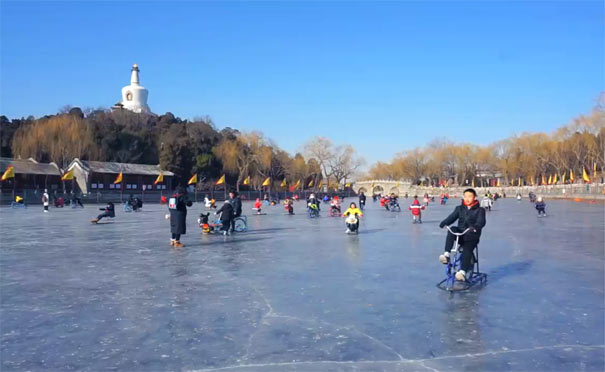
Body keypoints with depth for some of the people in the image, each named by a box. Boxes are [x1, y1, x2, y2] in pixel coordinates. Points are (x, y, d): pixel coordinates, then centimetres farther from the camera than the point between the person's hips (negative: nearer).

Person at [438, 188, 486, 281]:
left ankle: (463, 272, -34)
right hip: (460, 235, 3)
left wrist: (476, 227, -40)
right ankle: (446, 254, -37)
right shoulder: (459, 208, 12)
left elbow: (481, 221, -16)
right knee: (452, 229, -29)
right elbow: (452, 217, -2)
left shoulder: (479, 210, 2)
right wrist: (444, 223, -24)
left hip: (471, 236, -3)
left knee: (467, 250, -29)